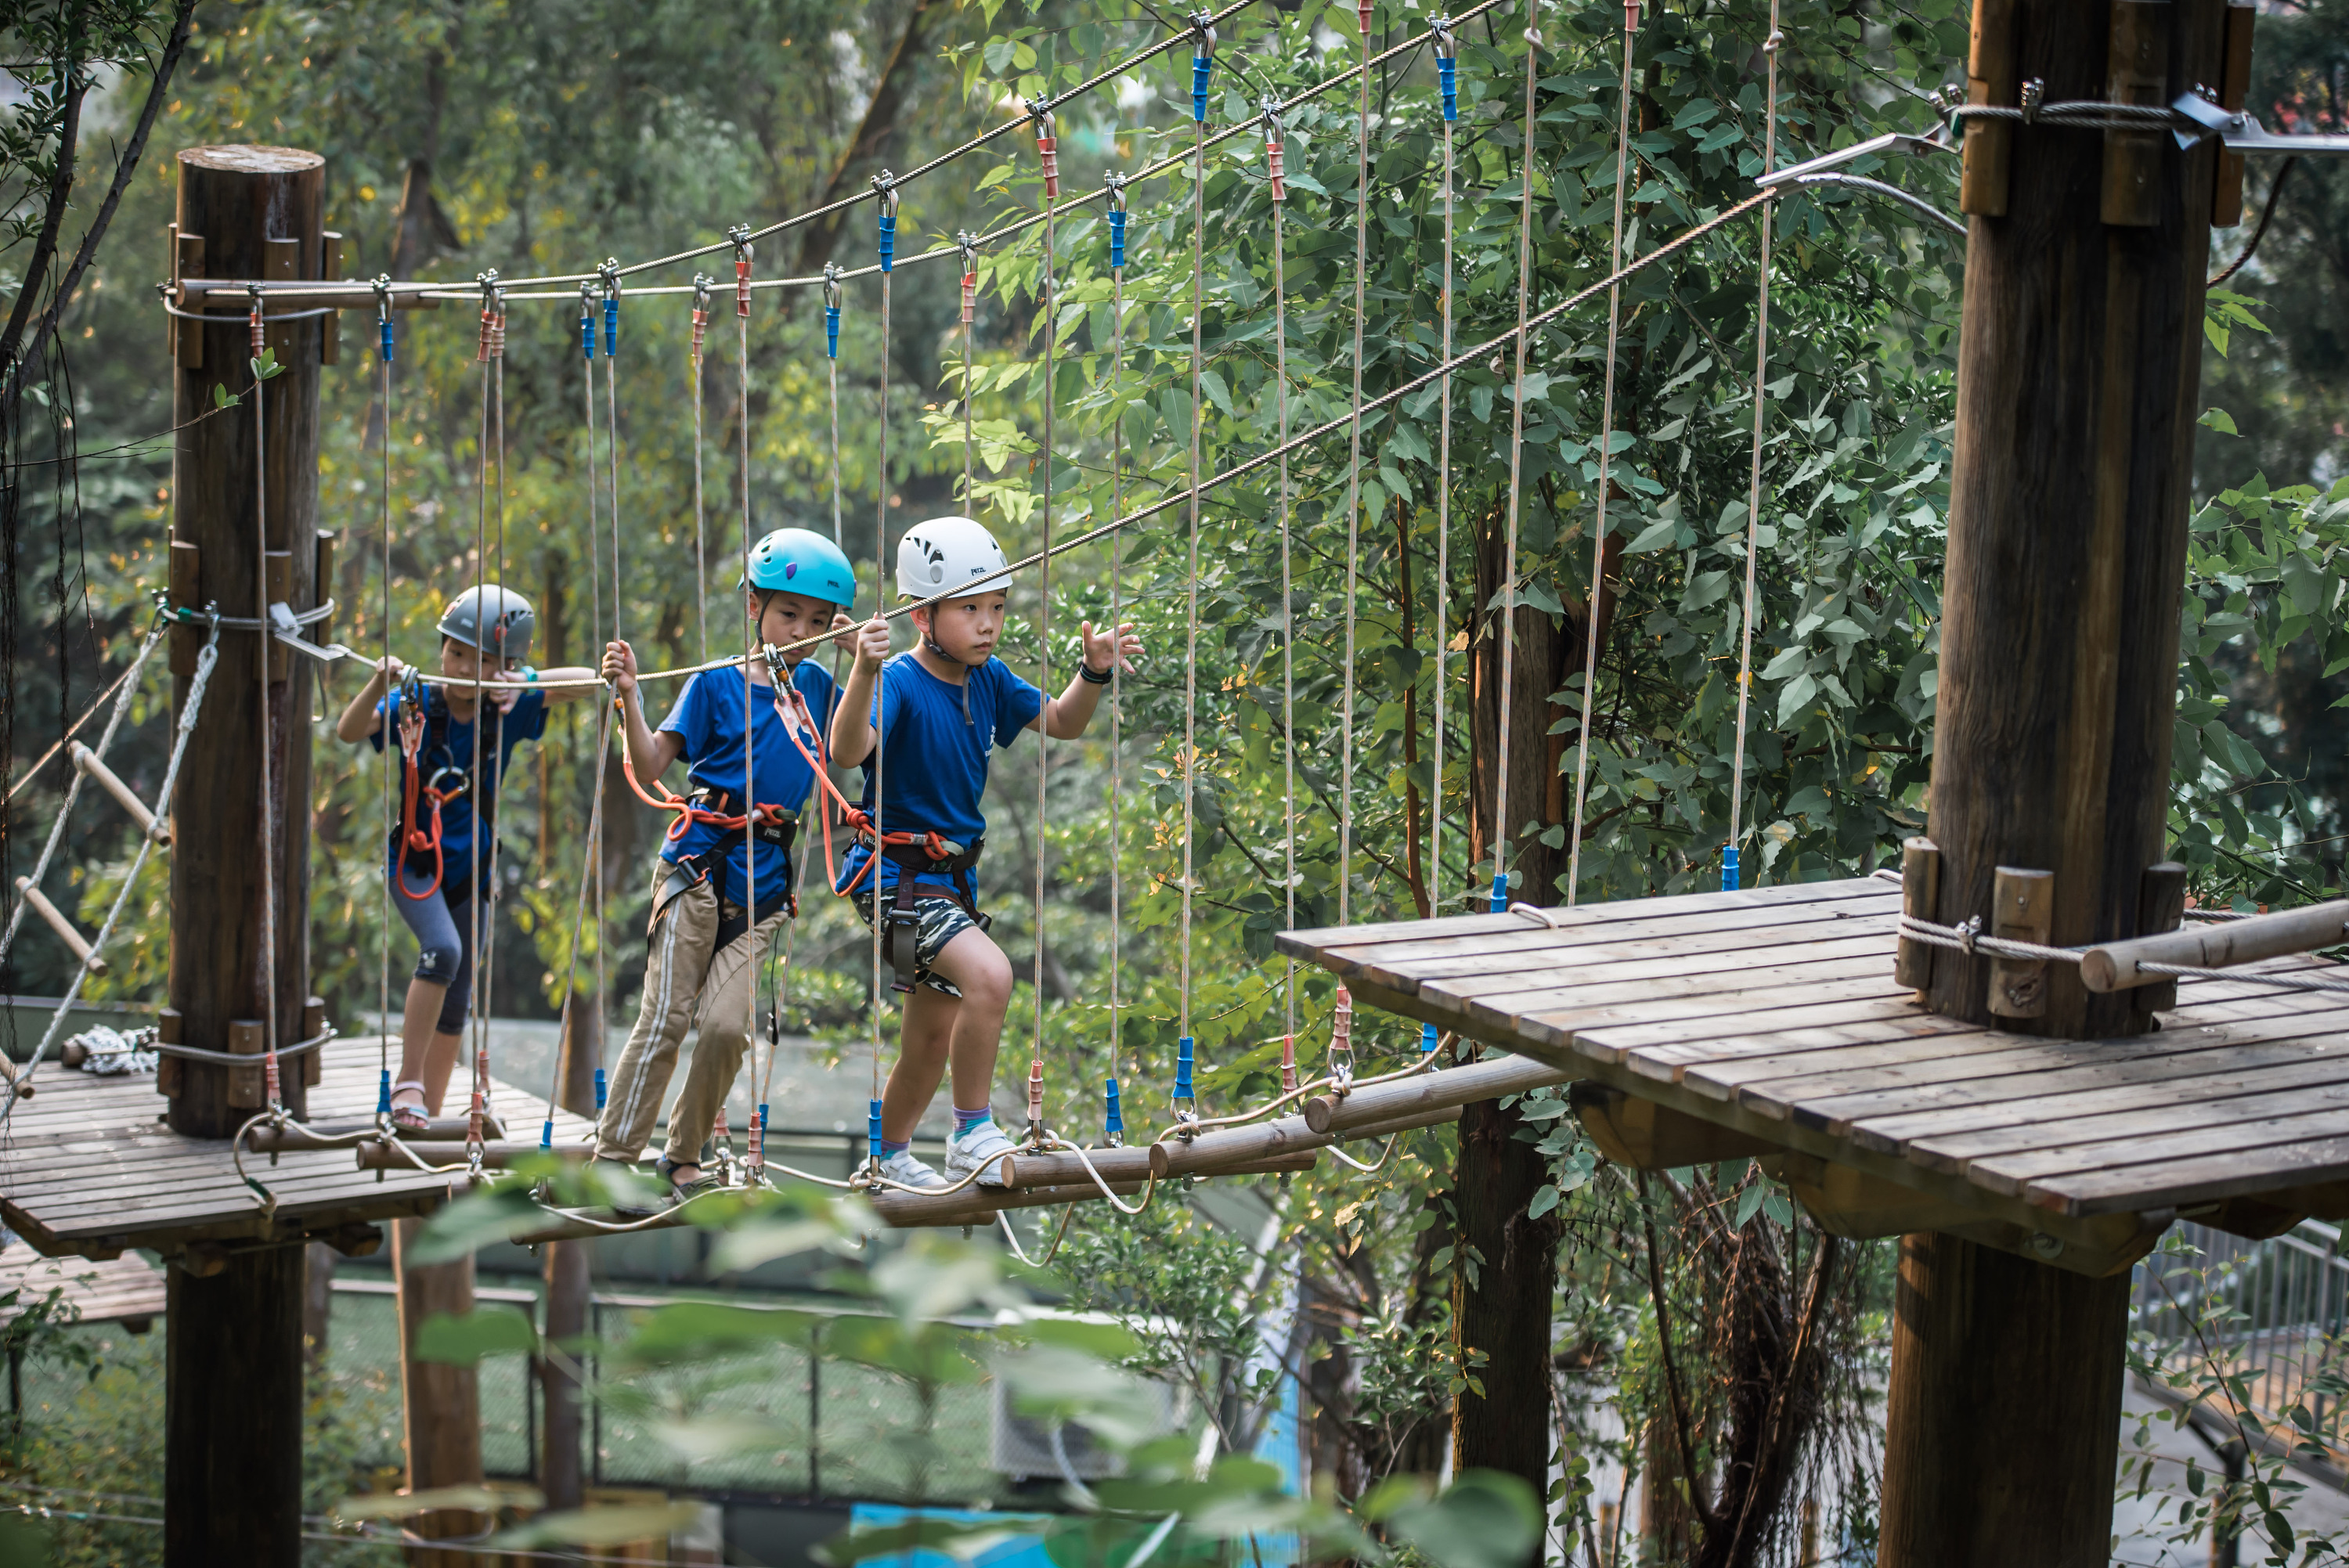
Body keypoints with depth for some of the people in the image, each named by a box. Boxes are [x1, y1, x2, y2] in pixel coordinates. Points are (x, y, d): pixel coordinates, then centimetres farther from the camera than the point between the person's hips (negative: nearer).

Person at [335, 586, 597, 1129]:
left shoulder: (509, 705, -9)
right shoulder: (414, 701, -15)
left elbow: (588, 681, -11)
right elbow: (349, 732, -27)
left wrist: (523, 683, -27)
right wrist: (380, 684, -45)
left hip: (470, 865, 4)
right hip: (413, 856, -4)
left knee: (457, 999, 8)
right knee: (443, 949, -29)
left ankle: (427, 1115, 20)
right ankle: (407, 1082, -18)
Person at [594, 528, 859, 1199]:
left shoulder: (815, 684, 15)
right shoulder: (717, 683, 1)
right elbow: (649, 769, -5)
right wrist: (628, 694, -19)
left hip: (766, 878, 4)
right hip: (699, 865, -4)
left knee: (726, 1024, -7)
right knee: (665, 1018, -6)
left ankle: (684, 1156, 11)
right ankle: (610, 1159, -1)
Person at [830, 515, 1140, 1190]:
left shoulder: (988, 679, 2)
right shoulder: (900, 682, -20)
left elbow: (1060, 723, 13)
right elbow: (848, 751, -37)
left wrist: (1095, 673, -6)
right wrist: (864, 671, -53)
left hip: (952, 874, 8)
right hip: (894, 874, -8)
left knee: (934, 1039, 20)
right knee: (988, 975, -30)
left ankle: (887, 1158, 40)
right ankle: (974, 1135, -15)